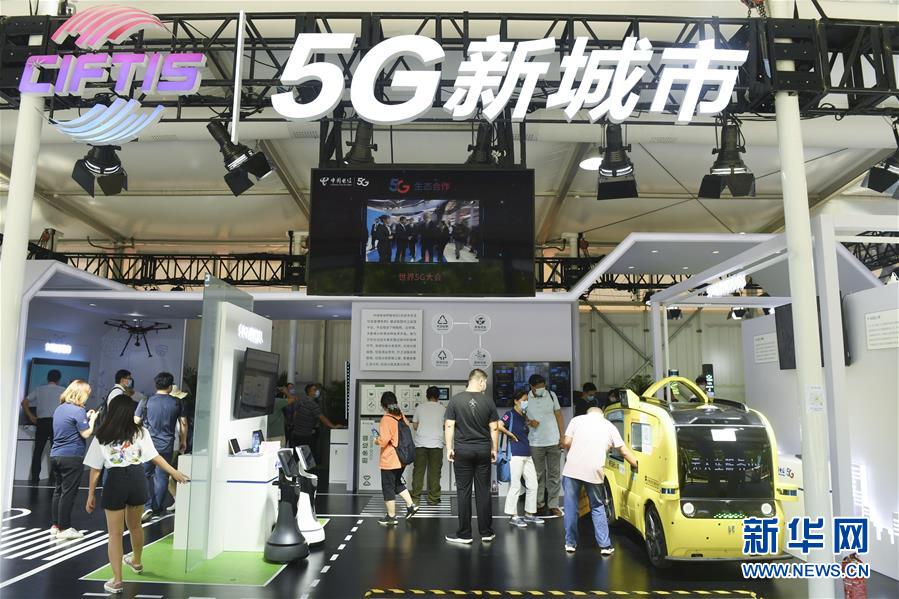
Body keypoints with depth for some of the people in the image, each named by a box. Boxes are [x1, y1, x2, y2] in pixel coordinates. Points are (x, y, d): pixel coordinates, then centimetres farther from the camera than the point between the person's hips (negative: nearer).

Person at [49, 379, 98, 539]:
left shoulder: (60, 408, 11)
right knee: (68, 492, -2)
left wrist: (85, 417, 14)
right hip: (72, 456, -8)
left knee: (58, 490, 14)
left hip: (55, 455, 8)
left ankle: (55, 526, 19)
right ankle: (64, 528, 2)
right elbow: (86, 434, -13)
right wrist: (92, 419, 1)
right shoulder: (78, 410, -14)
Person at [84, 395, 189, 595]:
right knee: (134, 525, 25)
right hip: (137, 479, 2)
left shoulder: (101, 436, 1)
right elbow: (155, 457, -2)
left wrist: (91, 495, 9)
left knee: (115, 533, 9)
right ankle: (136, 561, 47)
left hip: (115, 481, -2)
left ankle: (116, 580, 10)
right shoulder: (140, 432, 2)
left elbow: (95, 469, 1)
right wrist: (174, 472, 7)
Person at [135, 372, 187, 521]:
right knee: (162, 477, 9)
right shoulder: (177, 403, 0)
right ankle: (157, 509, 16)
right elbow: (184, 423, 5)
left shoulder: (146, 402, -2)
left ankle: (148, 507, 0)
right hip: (167, 446, 1)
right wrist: (184, 441, 17)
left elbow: (136, 422, 2)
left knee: (146, 475, 10)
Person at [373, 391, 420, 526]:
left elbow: (384, 440, -23)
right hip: (402, 459, 7)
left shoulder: (386, 419, -18)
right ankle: (411, 505, 20)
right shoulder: (402, 416, 2)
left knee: (388, 488, 7)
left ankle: (391, 517, 15)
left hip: (389, 460, -7)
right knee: (397, 483, 25)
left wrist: (376, 440, -3)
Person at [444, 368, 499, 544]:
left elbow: (449, 426, -5)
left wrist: (449, 448, 3)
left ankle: (464, 534, 9)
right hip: (483, 450, 1)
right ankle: (486, 533, 16)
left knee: (463, 492, 4)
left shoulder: (456, 400, -4)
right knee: (483, 492, 8)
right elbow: (494, 428, 2)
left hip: (462, 450, -1)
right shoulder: (488, 401, -2)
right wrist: (494, 449, 11)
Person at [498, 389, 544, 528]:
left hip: (527, 455, 8)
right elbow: (498, 426, -22)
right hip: (515, 455, -8)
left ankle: (529, 514, 20)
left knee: (533, 484, 10)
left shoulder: (524, 417, 18)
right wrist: (511, 435, -13)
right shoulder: (510, 414, -6)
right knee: (515, 486, -3)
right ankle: (513, 516, 6)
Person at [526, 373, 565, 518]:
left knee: (554, 474, 6)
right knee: (539, 475, 6)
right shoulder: (526, 399, -4)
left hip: (553, 441, 1)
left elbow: (558, 415, 7)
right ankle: (540, 504, 17)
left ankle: (553, 505, 13)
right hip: (536, 443, -1)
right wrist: (529, 422, -15)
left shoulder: (551, 395, 0)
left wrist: (562, 436, 3)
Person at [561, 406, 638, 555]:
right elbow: (624, 451, 15)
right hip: (594, 472, 1)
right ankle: (605, 546, 16)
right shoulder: (609, 426, 15)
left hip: (572, 469, -1)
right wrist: (636, 465, 28)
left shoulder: (577, 419, 12)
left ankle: (570, 543, 18)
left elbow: (566, 442, 4)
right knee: (597, 508, 16)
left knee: (571, 506, 12)